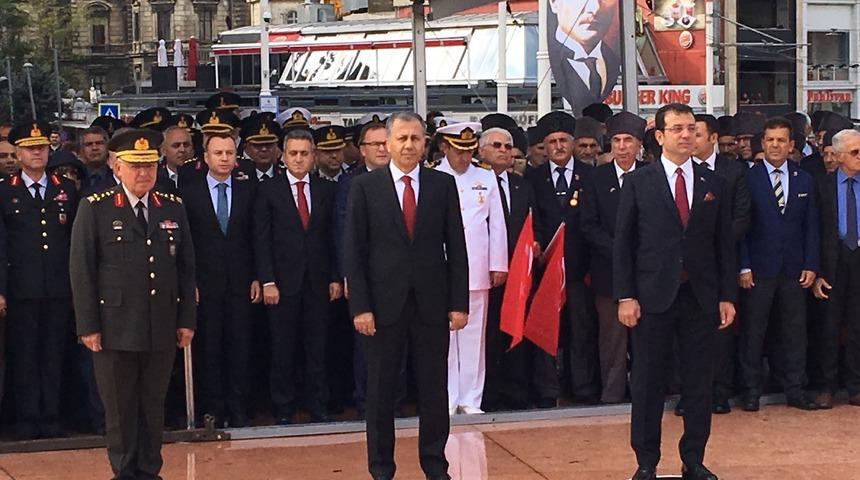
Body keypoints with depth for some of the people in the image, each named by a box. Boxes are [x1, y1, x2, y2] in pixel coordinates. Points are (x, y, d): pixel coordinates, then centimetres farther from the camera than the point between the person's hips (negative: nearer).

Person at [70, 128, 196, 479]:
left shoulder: (173, 208, 9)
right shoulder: (95, 209, -2)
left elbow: (186, 268, 11)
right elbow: (82, 271, -3)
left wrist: (187, 320, 6)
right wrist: (88, 326, -7)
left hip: (162, 328, 3)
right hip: (115, 328, -3)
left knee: (154, 404, 10)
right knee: (119, 407, 5)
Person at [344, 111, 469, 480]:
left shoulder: (443, 184, 5)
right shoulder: (365, 187, 1)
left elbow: (456, 247, 5)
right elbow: (354, 252, -1)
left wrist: (459, 302, 0)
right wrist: (360, 307, -8)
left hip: (432, 303, 1)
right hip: (385, 304, -1)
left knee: (434, 388, 7)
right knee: (380, 390, 6)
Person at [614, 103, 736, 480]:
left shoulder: (713, 184, 8)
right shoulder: (638, 183, 1)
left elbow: (724, 244, 9)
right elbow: (623, 243, -1)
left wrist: (727, 296, 4)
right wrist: (625, 296, -7)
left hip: (701, 297, 2)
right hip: (653, 297, -2)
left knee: (699, 382, 7)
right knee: (647, 383, 3)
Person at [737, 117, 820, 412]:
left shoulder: (804, 181, 9)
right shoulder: (748, 179, -2)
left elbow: (811, 227, 10)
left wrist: (810, 265, 2)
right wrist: (743, 266, -10)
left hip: (794, 270, 3)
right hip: (759, 269, -3)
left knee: (794, 332, 7)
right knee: (752, 332, 2)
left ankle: (794, 391, 15)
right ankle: (751, 391, 11)